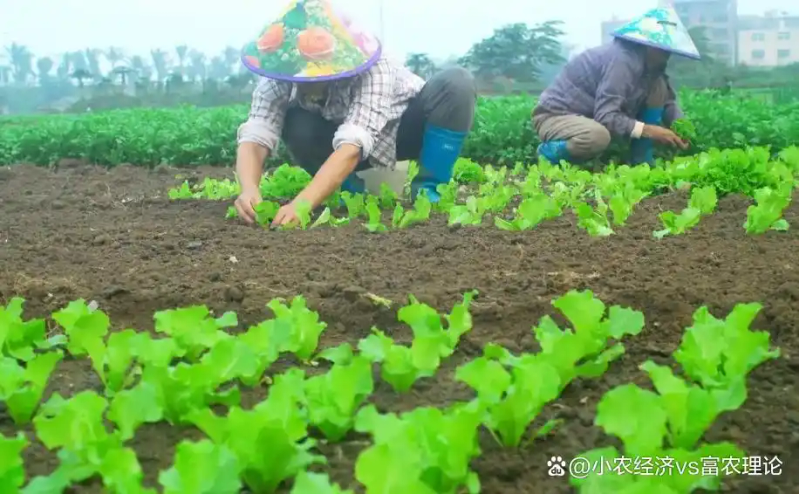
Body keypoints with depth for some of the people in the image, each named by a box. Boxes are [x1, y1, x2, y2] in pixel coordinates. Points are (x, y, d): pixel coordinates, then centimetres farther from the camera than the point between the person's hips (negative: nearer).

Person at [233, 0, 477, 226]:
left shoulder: (372, 70, -39)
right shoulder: (277, 80, -27)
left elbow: (352, 145, -50)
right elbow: (254, 138, -37)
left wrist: (301, 203, -63)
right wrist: (249, 189, -59)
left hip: (405, 128, -2)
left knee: (457, 82, -33)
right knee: (295, 125, -32)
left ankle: (428, 188, -16)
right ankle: (351, 190, -5)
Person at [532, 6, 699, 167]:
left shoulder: (647, 61, 0)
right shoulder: (622, 59, -27)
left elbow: (668, 99, 6)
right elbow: (606, 117, -33)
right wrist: (650, 131, -36)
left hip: (594, 117, 9)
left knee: (658, 87, -2)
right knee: (598, 136, -44)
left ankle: (642, 160, -1)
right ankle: (548, 152, -12)